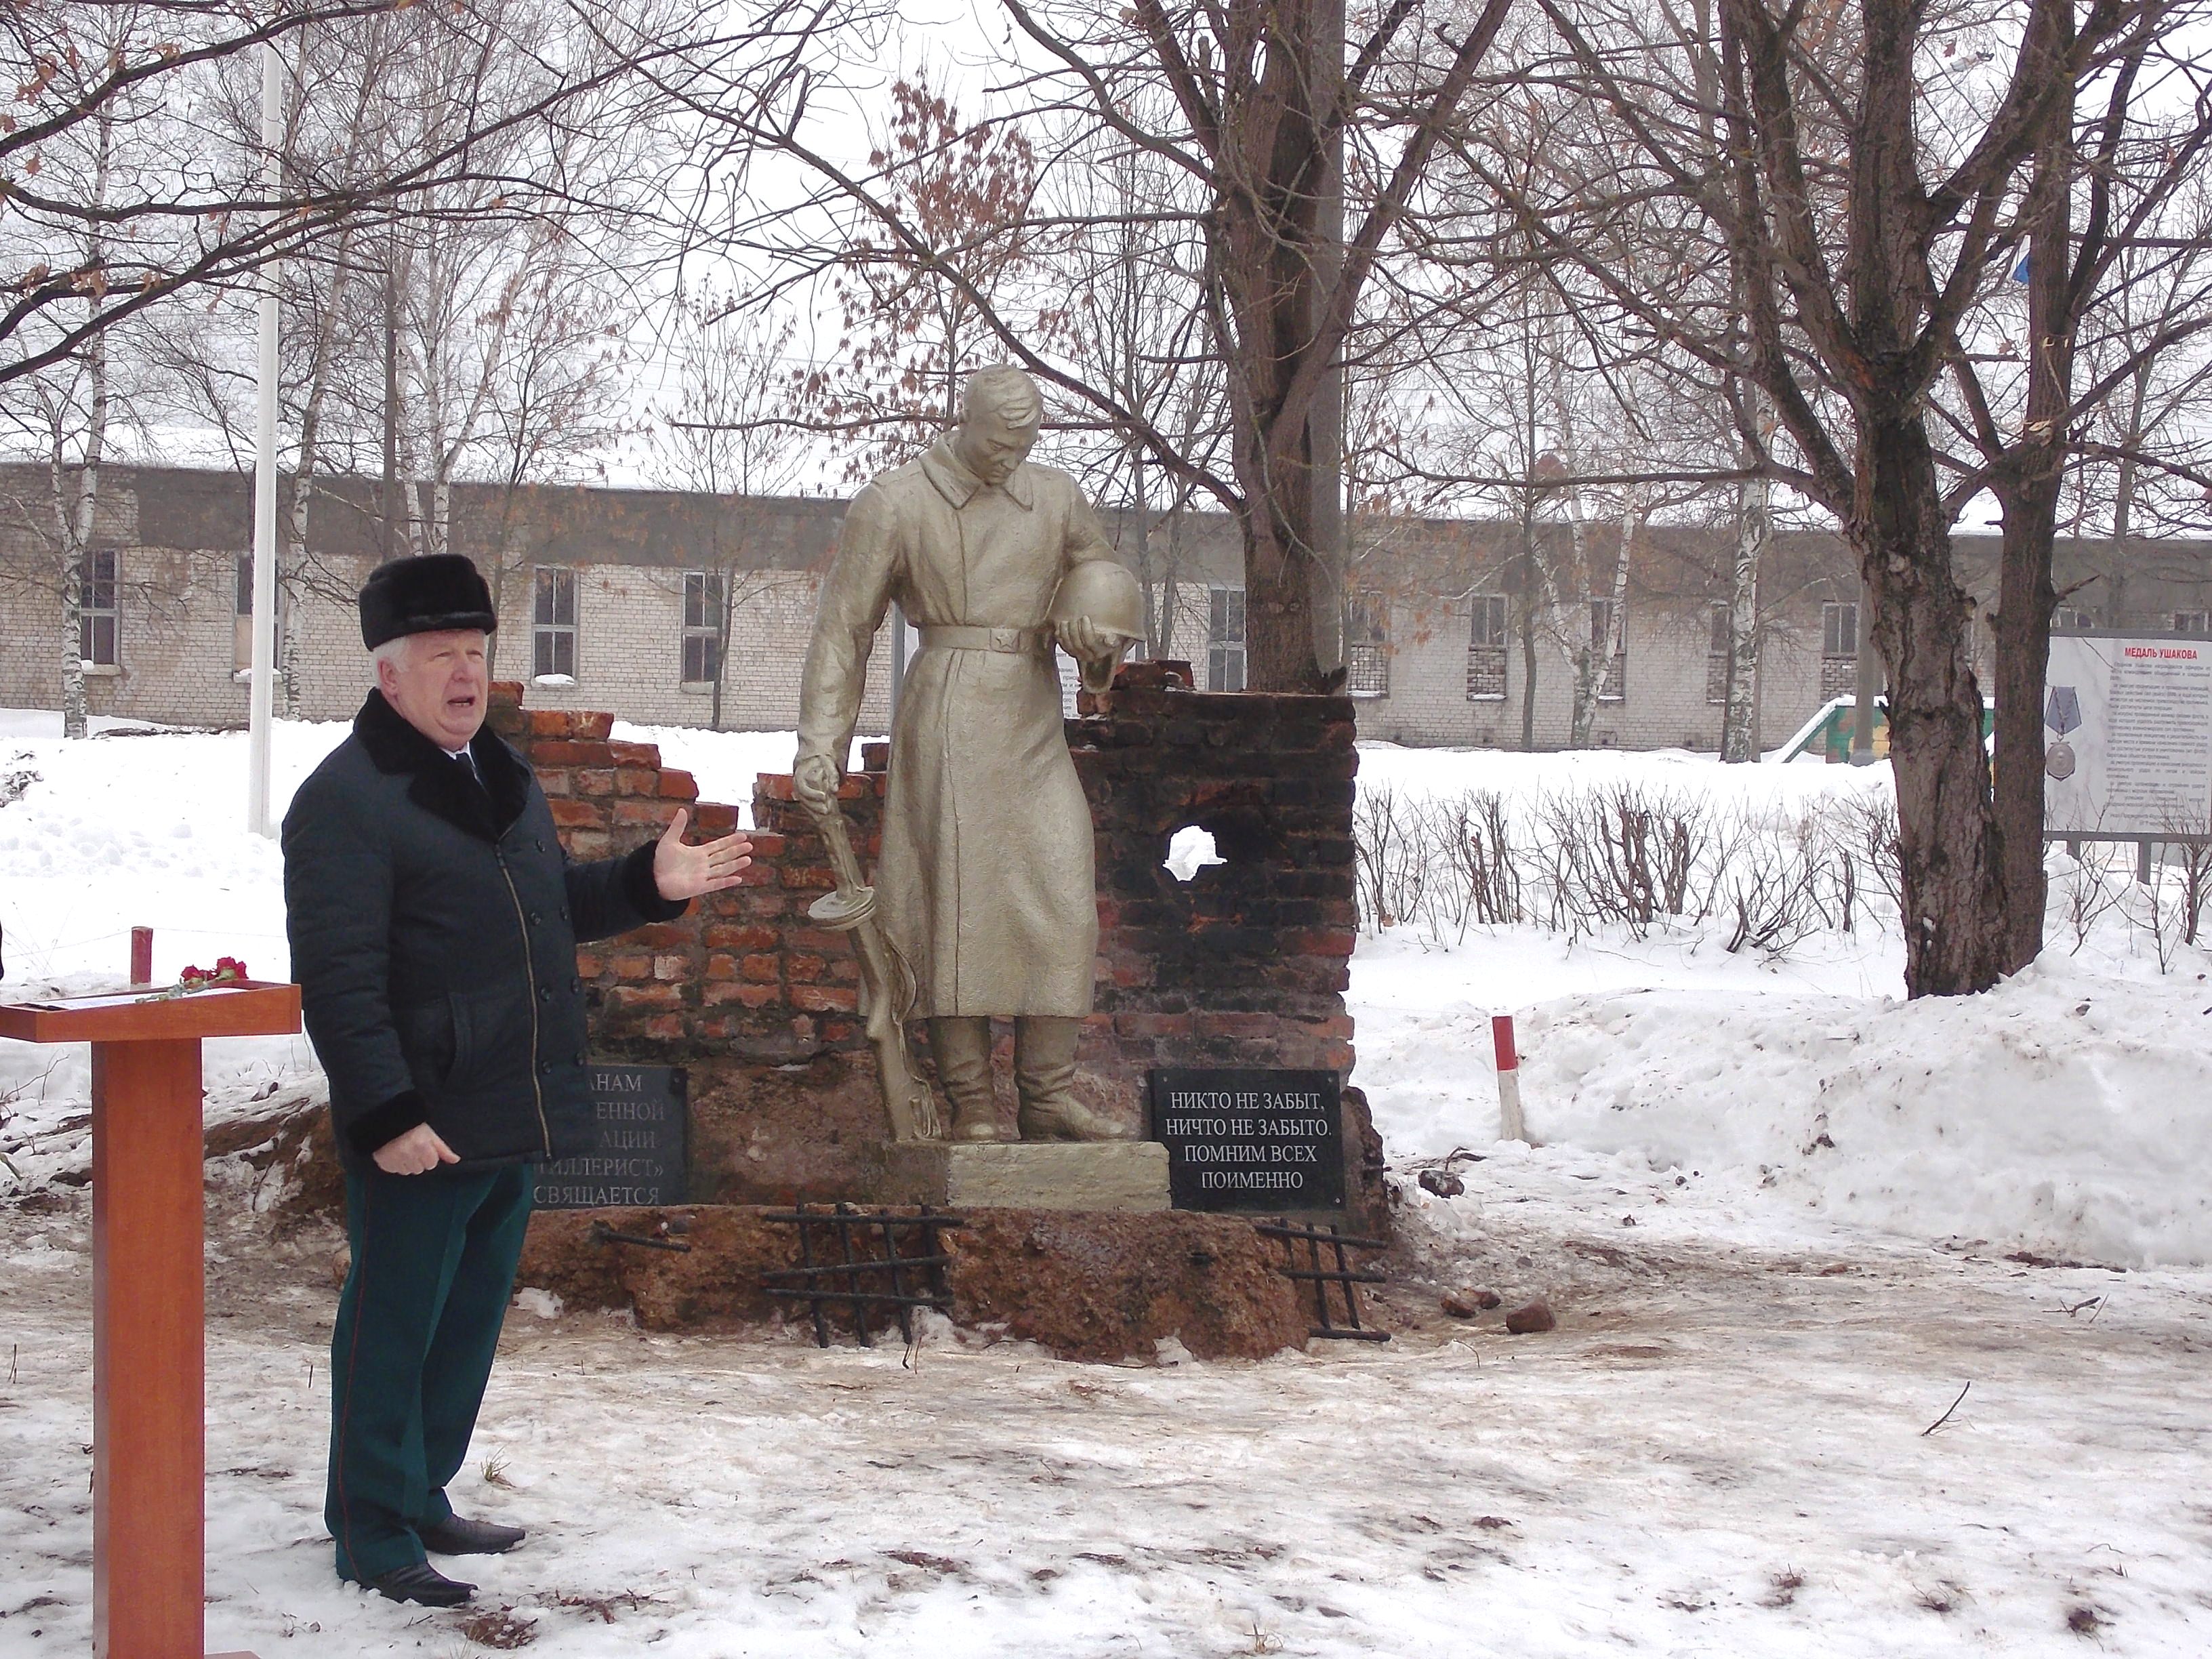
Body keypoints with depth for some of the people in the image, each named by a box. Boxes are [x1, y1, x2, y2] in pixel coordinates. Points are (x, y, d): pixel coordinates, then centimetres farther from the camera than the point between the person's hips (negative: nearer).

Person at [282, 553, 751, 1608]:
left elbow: (549, 909, 27)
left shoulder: (500, 778, 15)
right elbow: (340, 979, -20)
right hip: (422, 1129, -9)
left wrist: (649, 884, 12)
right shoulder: (346, 800, -14)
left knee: (471, 1320, 17)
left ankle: (422, 1496, 31)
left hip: (512, 1119, 9)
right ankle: (375, 1532, 11)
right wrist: (385, 1113, -25)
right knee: (394, 1325, 1)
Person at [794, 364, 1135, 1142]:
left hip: (1035, 722, 5)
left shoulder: (1057, 499, 12)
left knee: (1064, 906, -2)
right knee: (957, 903, -6)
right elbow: (842, 631, 0)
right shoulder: (894, 504, -1)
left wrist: (1100, 634, 2)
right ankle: (971, 1104, -1)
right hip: (948, 718, -5)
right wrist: (819, 748, -6)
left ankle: (1048, 1095, 5)